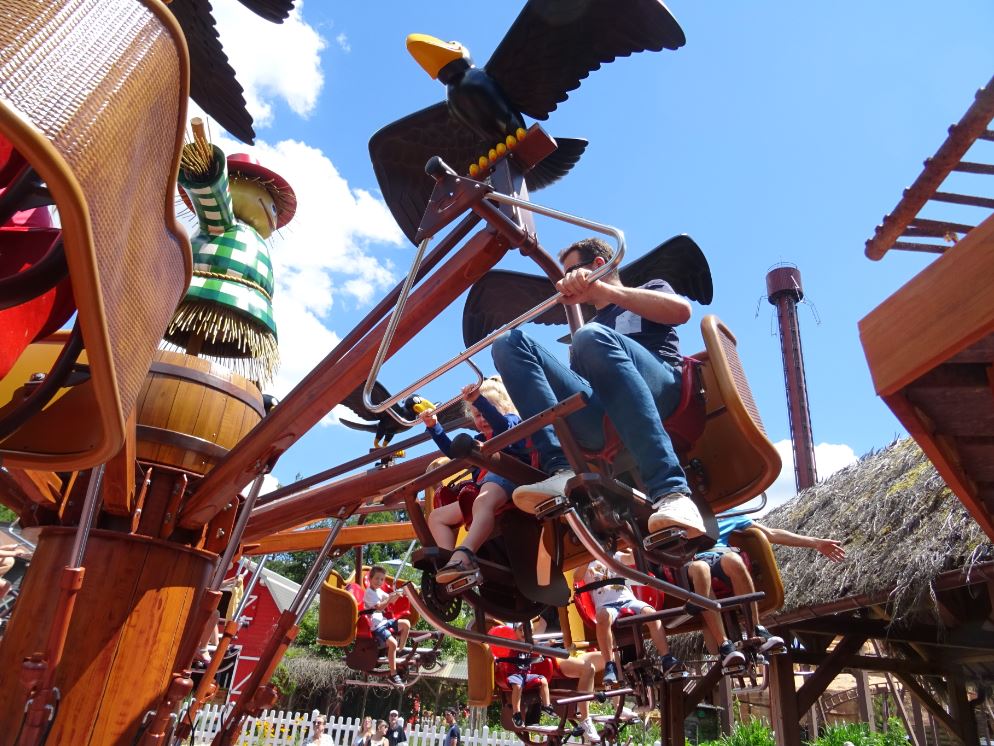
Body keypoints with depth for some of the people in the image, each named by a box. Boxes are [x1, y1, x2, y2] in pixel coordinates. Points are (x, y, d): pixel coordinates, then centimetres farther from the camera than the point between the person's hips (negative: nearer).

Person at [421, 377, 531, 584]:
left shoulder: (513, 419, 16)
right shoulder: (481, 440, 37)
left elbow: (504, 426, -9)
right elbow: (453, 451, 36)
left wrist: (478, 399, -23)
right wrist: (433, 427, 24)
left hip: (507, 474, -9)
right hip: (482, 489, 9)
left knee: (482, 503, -41)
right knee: (436, 516, 3)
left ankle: (464, 554, -68)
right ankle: (454, 564, -25)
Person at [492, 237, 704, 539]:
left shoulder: (651, 288, 25)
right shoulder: (592, 323, 38)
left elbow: (681, 310, -2)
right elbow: (578, 381, 25)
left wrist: (601, 289, -10)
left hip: (660, 387, -4)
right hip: (601, 417, 4)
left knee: (592, 337, -34)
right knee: (509, 342, -8)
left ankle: (672, 493, -39)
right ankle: (564, 472, -27)